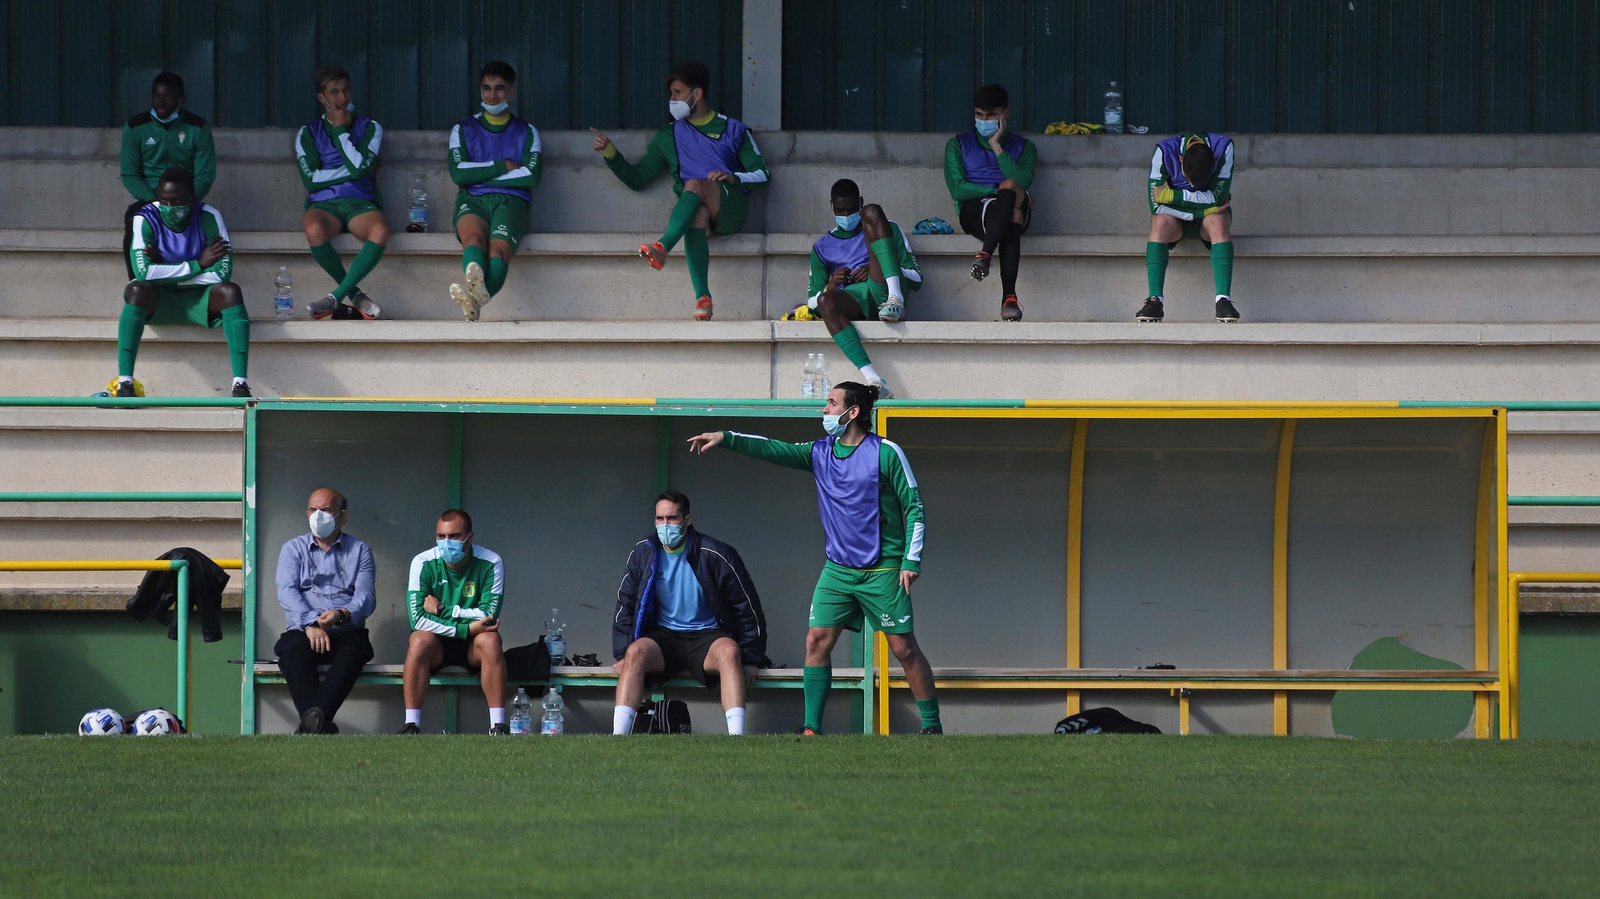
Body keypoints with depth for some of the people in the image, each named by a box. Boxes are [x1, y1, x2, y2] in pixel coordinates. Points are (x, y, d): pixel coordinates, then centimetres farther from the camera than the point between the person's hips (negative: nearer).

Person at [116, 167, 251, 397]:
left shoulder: (209, 218, -11)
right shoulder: (146, 219, -13)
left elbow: (223, 273, -19)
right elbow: (143, 272, -27)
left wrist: (166, 272, -19)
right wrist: (198, 265, -21)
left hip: (199, 299, 1)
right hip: (160, 300, -1)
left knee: (230, 292, -30)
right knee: (137, 290, -34)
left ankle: (241, 383, -37)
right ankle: (124, 382, -39)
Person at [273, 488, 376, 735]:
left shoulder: (359, 551, 18)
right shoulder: (293, 549, 18)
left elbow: (366, 596, 2)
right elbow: (287, 592, 0)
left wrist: (342, 614, -21)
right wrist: (310, 624, -19)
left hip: (345, 631, 0)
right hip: (302, 630, 0)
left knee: (354, 649, -36)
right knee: (294, 650, -36)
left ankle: (313, 720, -54)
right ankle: (319, 724, -50)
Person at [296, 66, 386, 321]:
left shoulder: (369, 128, 13)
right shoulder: (309, 133, 13)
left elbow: (360, 167, -6)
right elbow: (311, 179, -1)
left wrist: (340, 130, 0)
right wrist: (351, 171, -3)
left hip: (360, 203, 0)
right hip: (324, 204, 0)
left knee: (380, 231, -37)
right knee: (314, 230, -39)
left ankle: (336, 297, -28)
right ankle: (355, 295, -19)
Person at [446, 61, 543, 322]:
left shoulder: (527, 132, 21)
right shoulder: (464, 129, 21)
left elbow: (532, 175, 2)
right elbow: (458, 173, 4)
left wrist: (481, 175, 1)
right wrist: (503, 167, 2)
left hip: (511, 201, -1)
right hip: (472, 200, 1)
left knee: (499, 248, -36)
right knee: (473, 236, -38)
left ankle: (474, 299, -69)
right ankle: (476, 286, -71)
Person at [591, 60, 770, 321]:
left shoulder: (733, 130, 17)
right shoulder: (669, 137, 24)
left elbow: (762, 175, 11)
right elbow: (637, 179, 21)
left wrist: (732, 178, -8)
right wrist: (611, 155, 6)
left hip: (730, 206, -1)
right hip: (692, 207, 1)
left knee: (695, 184, -35)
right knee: (698, 214, -38)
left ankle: (663, 247, -54)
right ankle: (702, 296, -51)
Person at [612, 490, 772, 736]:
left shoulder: (714, 554, -6)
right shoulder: (644, 554, 3)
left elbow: (747, 606, -1)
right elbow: (626, 604, 10)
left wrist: (751, 658, -4)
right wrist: (623, 653, -2)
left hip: (707, 636, -2)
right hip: (664, 637, 2)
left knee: (729, 651, -37)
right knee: (636, 652, -31)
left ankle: (736, 740, -48)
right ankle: (618, 738, -40)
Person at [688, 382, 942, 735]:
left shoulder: (885, 453, -7)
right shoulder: (820, 452, 8)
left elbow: (913, 506, -5)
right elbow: (774, 450, -1)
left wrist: (911, 560, -10)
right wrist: (726, 438, -14)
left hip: (883, 570, -5)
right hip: (838, 569, 5)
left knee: (903, 647, -3)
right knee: (817, 639, -6)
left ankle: (932, 725, 8)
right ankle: (812, 728, -2)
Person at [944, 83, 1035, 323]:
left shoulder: (1023, 147, 19)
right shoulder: (959, 144, 18)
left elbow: (1021, 182, -4)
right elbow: (957, 189, 1)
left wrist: (996, 146, -3)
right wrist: (1000, 193, -8)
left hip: (1015, 211, 1)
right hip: (973, 212, -1)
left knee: (1010, 187, -38)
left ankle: (985, 255, -51)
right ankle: (1009, 295, -54)